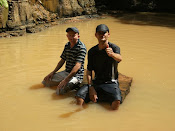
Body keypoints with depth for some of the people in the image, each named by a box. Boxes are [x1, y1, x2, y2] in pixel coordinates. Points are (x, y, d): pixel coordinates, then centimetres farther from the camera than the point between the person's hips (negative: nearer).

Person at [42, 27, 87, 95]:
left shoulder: (81, 48, -19)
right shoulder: (67, 45, 5)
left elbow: (78, 66, -26)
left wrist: (66, 80, -32)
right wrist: (53, 72, 7)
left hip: (76, 75, -7)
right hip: (66, 72, 7)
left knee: (60, 90, -27)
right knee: (45, 81, 5)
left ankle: (75, 84, -2)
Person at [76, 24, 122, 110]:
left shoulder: (114, 48, -6)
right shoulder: (92, 51, 6)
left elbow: (119, 58, -29)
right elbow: (89, 71, 6)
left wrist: (112, 54, -54)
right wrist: (91, 87, -9)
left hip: (111, 83, -3)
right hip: (96, 82, 3)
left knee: (117, 101, -33)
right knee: (79, 96, -23)